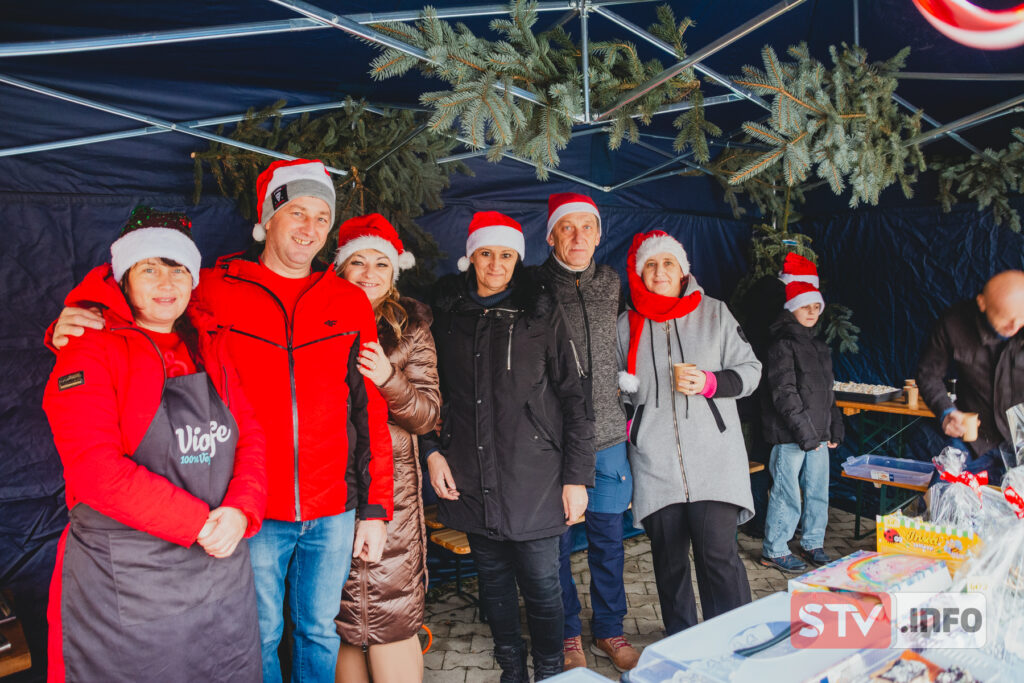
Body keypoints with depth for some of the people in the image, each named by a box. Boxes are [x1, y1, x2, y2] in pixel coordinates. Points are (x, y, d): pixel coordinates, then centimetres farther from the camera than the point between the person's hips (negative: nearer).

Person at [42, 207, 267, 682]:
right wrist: (198, 523, -19)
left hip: (222, 566, 5)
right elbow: (95, 468, -17)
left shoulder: (211, 349, 10)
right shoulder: (91, 350, -7)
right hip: (124, 583, -4)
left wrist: (240, 510, -13)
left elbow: (250, 436, 5)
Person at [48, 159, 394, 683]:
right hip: (255, 511, -1)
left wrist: (375, 508, 1)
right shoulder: (215, 290, -3)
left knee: (319, 630, 19)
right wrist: (73, 328, -19)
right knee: (259, 636, 15)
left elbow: (371, 410, 3)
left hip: (333, 512, 2)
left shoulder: (350, 302, 2)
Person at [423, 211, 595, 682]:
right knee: (493, 582, 15)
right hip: (470, 479, 3)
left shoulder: (541, 314, -1)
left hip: (533, 479, -3)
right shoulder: (448, 314, 7)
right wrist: (431, 450, 4)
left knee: (541, 585, 4)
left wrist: (577, 476, -6)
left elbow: (572, 396, -2)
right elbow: (432, 391, 16)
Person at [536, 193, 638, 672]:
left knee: (608, 538, 12)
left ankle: (608, 631, 31)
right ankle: (567, 634, 28)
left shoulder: (612, 284, 9)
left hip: (607, 435, 3)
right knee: (555, 540, 8)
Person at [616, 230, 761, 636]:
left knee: (718, 554, -10)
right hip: (655, 461, 2)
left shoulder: (714, 313, 7)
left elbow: (749, 370, 7)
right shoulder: (627, 325, 10)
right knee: (669, 560, 8)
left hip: (713, 457, -2)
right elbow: (618, 390, 21)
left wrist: (709, 383, -10)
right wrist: (627, 428, 6)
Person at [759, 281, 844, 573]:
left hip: (818, 434, 8)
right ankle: (773, 550, 11)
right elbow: (784, 394, -16)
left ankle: (813, 544, 29)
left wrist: (834, 430, 17)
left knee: (818, 491, 13)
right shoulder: (782, 345, -9)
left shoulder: (820, 346, 18)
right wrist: (805, 433, -18)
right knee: (787, 493, -2)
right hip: (789, 436, -8)